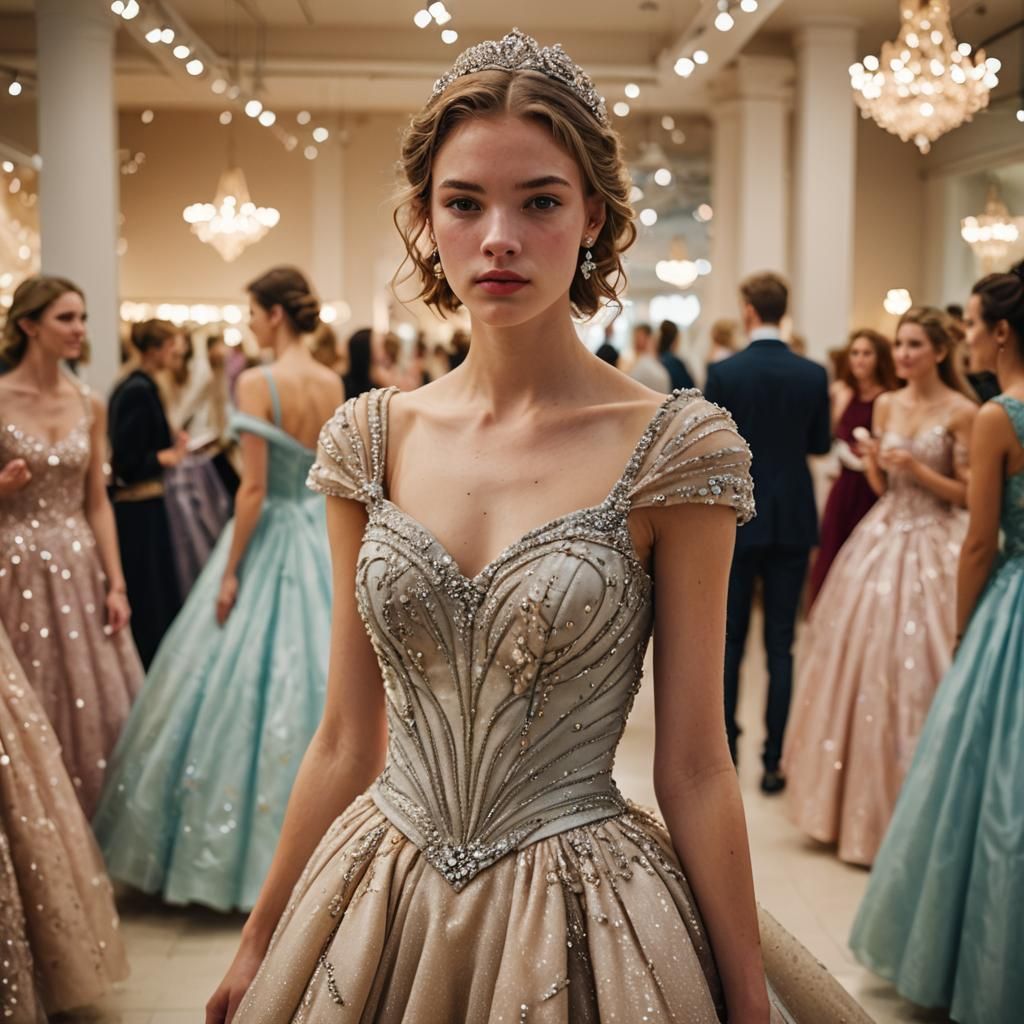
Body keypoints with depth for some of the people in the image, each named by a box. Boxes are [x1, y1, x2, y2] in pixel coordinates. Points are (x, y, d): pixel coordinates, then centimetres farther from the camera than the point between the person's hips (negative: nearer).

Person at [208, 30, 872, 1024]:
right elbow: (345, 738, 4)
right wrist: (259, 942, 9)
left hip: (579, 915, -3)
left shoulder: (674, 448, -12)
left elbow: (693, 768, -8)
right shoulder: (373, 439, -2)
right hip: (378, 903, 4)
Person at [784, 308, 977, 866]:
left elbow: (970, 493, -6)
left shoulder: (961, 412, -7)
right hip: (881, 540, 5)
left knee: (914, 667, -4)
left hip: (932, 547, -5)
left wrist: (918, 469, -18)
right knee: (862, 659, 7)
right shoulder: (886, 405, 9)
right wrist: (873, 463, -6)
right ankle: (859, 798, 22)